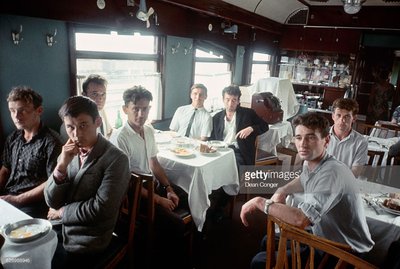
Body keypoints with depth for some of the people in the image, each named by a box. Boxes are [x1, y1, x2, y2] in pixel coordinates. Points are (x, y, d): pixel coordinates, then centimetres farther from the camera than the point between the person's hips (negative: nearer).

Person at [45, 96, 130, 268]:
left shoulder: (116, 159, -18)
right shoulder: (69, 154, 1)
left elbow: (101, 209, -21)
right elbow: (51, 201, -2)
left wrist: (61, 212, -7)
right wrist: (62, 165, -16)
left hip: (86, 243, -5)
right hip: (59, 230, 5)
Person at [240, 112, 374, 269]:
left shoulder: (331, 172, -32)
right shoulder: (310, 163, -5)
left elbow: (301, 219, -42)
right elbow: (304, 180, 21)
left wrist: (260, 202, -29)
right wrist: (283, 190, 0)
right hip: (324, 236, 8)